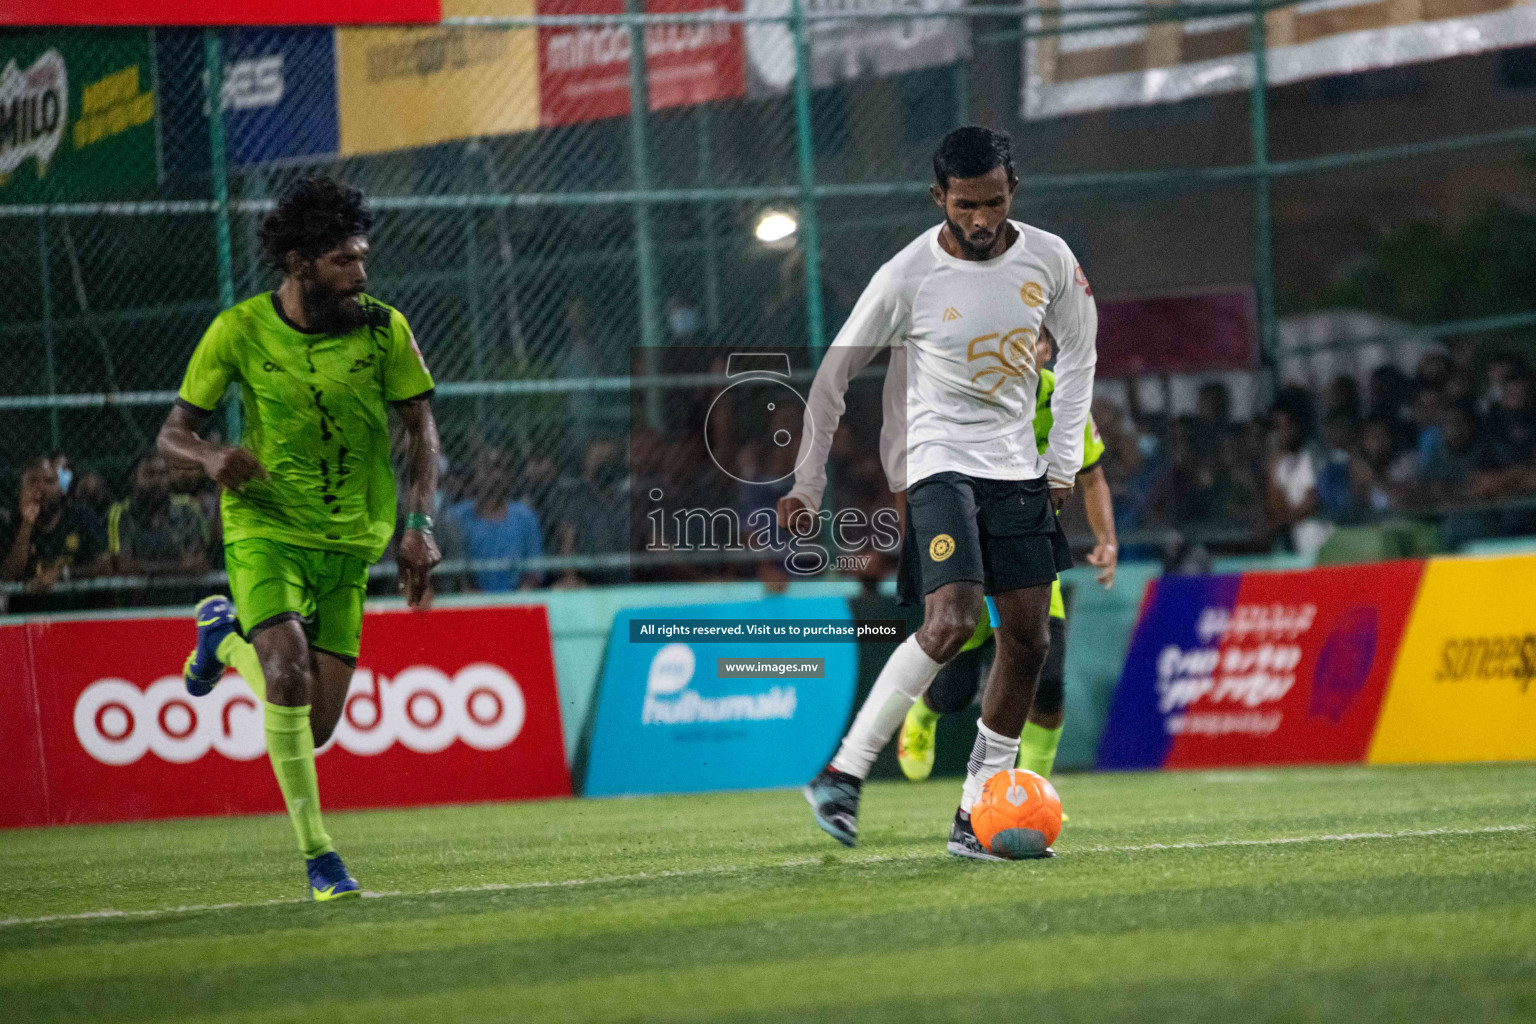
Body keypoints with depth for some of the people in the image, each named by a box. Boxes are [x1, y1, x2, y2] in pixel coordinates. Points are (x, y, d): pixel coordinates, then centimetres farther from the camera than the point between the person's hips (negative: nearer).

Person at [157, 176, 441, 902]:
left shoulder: (384, 329, -4)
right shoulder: (240, 332, -7)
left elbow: (421, 431, 3)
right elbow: (173, 431, -1)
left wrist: (418, 526, -10)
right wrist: (211, 455, -24)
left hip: (349, 543, 2)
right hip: (263, 531, -2)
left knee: (315, 728, 0)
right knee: (291, 679, -26)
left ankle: (228, 634, 32)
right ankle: (316, 854, -10)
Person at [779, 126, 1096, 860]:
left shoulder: (1047, 259, -1)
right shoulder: (907, 277, -13)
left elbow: (1078, 353, 16)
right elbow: (833, 375, -3)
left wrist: (1063, 463, 11)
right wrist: (808, 484, -4)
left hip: (1018, 470, 5)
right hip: (940, 462, -5)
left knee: (1028, 640, 0)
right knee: (951, 622, -24)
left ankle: (975, 819, 7)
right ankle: (843, 773, -16)